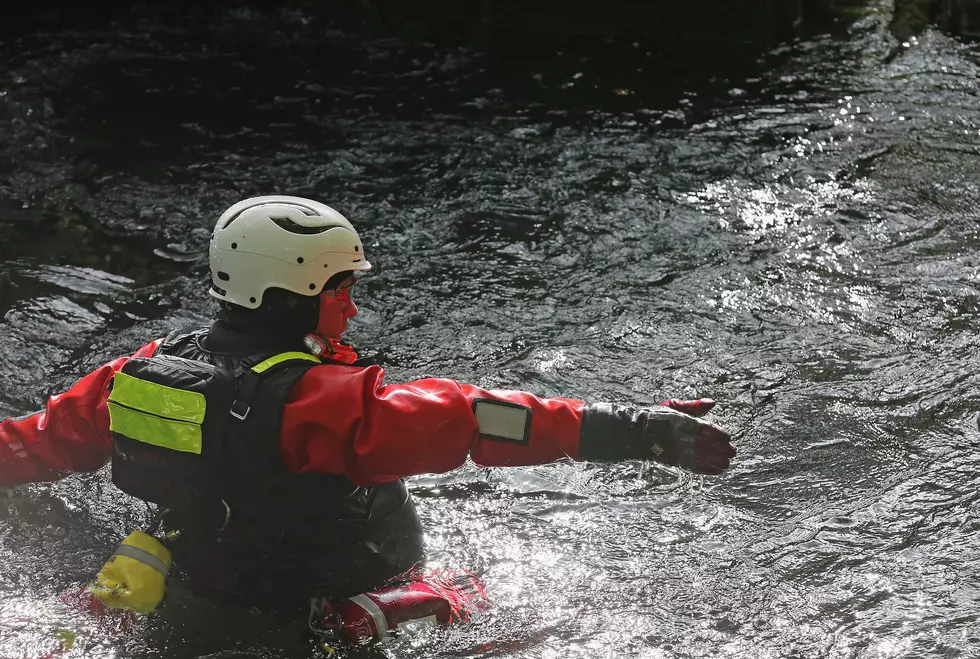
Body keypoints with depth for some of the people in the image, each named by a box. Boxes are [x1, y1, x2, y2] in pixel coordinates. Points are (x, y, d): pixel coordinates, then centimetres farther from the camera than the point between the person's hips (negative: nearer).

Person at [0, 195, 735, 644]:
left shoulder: (159, 364, -8)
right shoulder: (317, 398, -30)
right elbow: (466, 419, -38)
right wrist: (640, 431, -40)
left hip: (202, 588, 7)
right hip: (298, 622, -6)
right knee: (478, 596, 13)